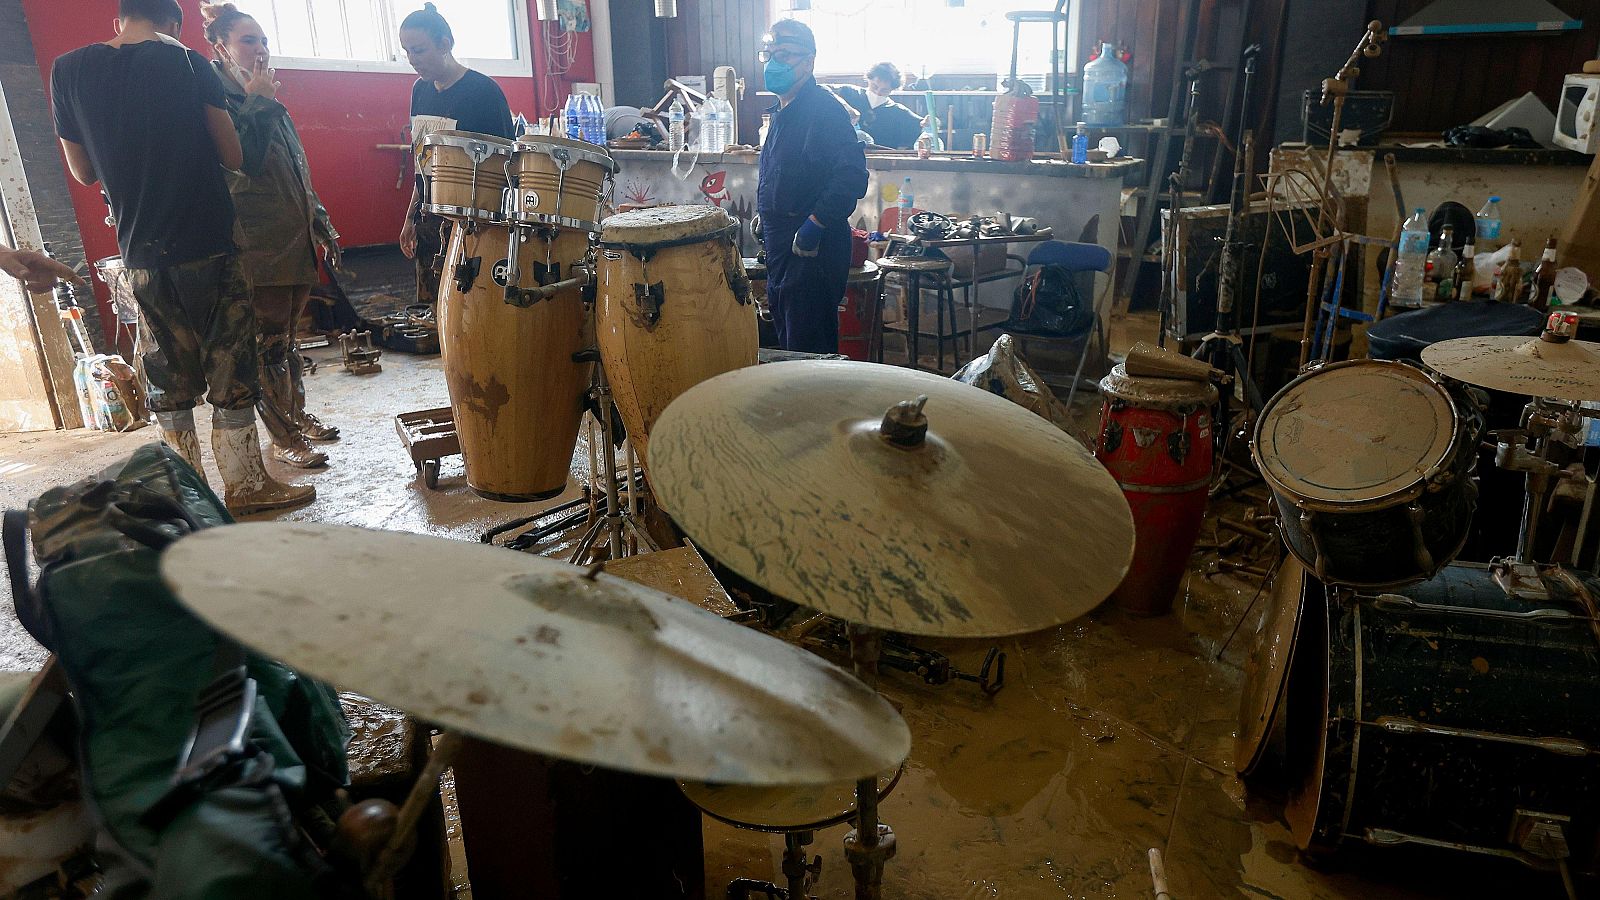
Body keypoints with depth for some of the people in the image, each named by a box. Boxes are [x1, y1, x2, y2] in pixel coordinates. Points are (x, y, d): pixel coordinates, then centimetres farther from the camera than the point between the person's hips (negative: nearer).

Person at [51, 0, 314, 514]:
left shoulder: (68, 71, 4)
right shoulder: (187, 63, -5)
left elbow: (83, 172, 11)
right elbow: (233, 158, -3)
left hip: (141, 255, 4)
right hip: (210, 248, -3)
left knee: (170, 380, 12)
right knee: (231, 373, 4)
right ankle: (245, 487, 10)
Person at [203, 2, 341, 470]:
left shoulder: (271, 105, 17)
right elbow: (244, 160, -21)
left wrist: (323, 226, 21)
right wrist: (258, 103, -15)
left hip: (296, 242, 8)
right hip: (257, 246, -8)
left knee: (287, 338, 17)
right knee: (268, 346, -3)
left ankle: (299, 416, 28)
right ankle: (283, 439, 5)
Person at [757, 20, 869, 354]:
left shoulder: (823, 108, -15)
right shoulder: (783, 111, 16)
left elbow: (852, 175, -27)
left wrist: (814, 225, -26)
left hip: (812, 249, -10)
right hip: (782, 245, 10)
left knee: (808, 350, -5)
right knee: (786, 338, 18)